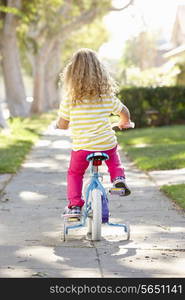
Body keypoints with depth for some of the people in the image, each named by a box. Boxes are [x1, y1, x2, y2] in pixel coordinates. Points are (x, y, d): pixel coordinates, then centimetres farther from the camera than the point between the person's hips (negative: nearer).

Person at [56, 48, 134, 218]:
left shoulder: (70, 98, -7)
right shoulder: (107, 95, 0)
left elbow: (62, 125, 0)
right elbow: (124, 112, 13)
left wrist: (60, 125, 25)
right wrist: (125, 123, 35)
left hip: (81, 147, -2)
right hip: (107, 144, 2)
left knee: (74, 173, 22)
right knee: (113, 159, 35)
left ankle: (74, 205, 11)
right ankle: (118, 178, 14)